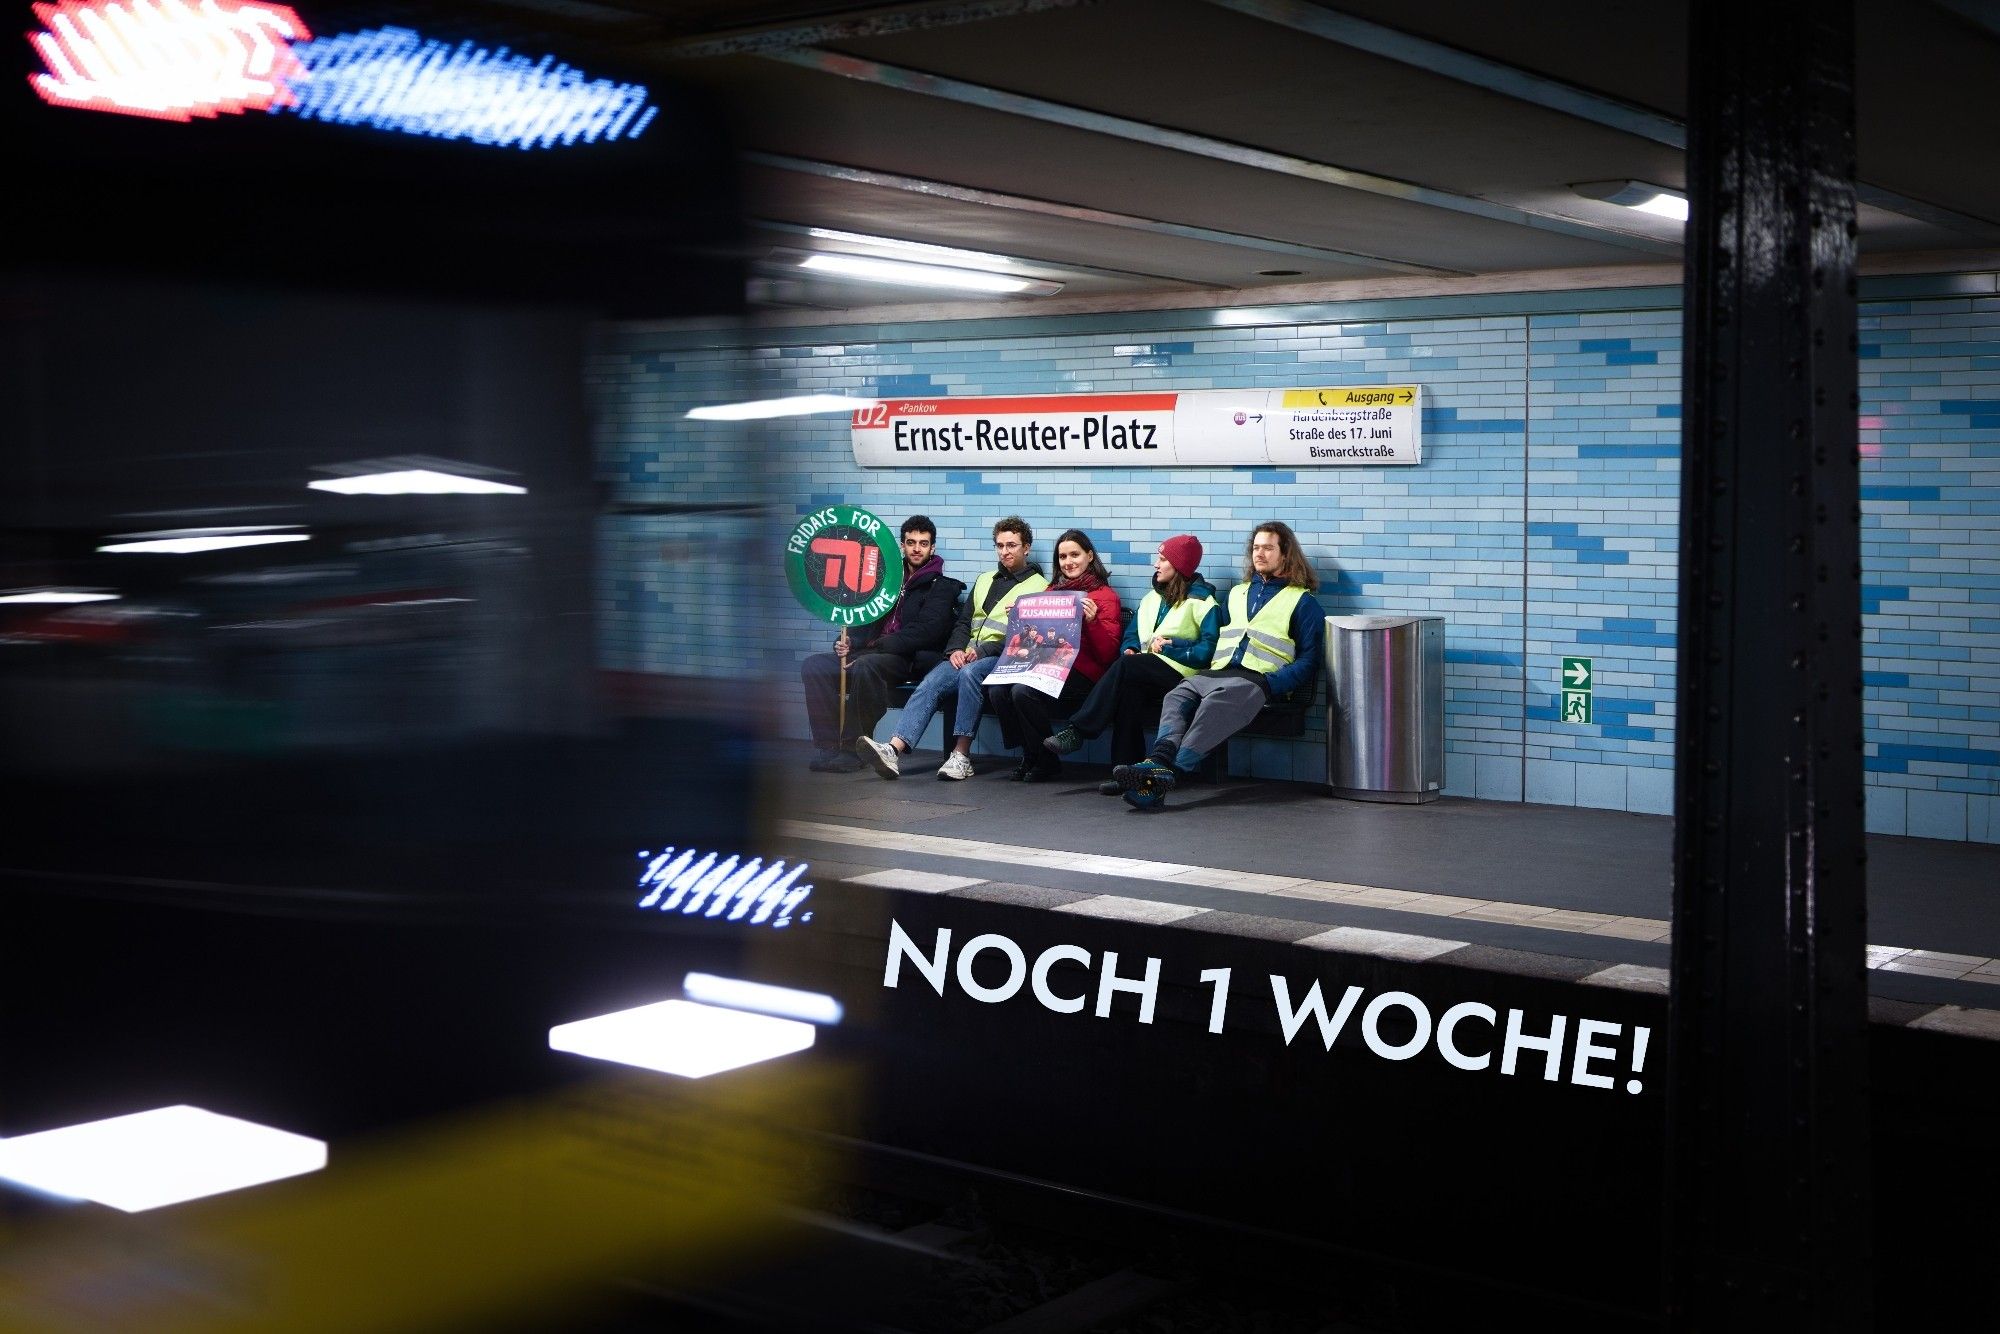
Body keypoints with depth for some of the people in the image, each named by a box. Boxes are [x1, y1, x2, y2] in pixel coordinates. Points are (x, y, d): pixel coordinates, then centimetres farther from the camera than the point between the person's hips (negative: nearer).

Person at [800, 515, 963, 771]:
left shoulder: (941, 587, 2)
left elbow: (925, 632, -13)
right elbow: (870, 623, 24)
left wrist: (876, 647, -19)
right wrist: (849, 642, 0)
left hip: (911, 661, -7)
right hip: (873, 654, 7)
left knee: (865, 665, -38)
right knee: (813, 666, -13)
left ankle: (852, 749, -31)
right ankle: (829, 748, -22)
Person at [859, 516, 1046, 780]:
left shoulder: (1039, 586, 5)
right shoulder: (984, 580, 27)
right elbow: (963, 622, 23)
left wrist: (983, 650, -16)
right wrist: (956, 649, 0)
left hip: (1003, 660, -5)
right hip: (968, 657, 5)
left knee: (970, 673, -37)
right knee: (929, 684, -22)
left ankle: (962, 756, -35)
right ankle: (894, 750, -40)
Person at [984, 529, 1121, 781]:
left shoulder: (1105, 596, 5)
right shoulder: (1052, 591, 23)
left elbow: (1107, 654, -4)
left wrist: (1092, 621, -18)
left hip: (1081, 673, -6)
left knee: (1023, 692, -31)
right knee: (997, 690, -22)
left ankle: (1047, 761, -11)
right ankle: (1029, 755, -4)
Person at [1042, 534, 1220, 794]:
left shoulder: (1202, 602, 0)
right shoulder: (1151, 599, 25)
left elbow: (1208, 649, -12)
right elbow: (1131, 635, 26)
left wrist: (1169, 646, -10)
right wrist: (1129, 650, 3)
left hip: (1180, 673, -6)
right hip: (1145, 673, 6)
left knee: (1125, 667, -30)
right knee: (1128, 689, -30)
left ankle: (1077, 731, -28)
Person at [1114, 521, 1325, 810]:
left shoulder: (1302, 601, 13)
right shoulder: (1237, 593, 31)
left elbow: (1308, 661, 5)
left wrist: (1270, 684, -11)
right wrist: (1209, 665, 11)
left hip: (1259, 679, -6)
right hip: (1217, 672, 6)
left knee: (1216, 704, -37)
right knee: (1176, 697, -27)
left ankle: (1166, 774, -53)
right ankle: (1161, 761, -52)